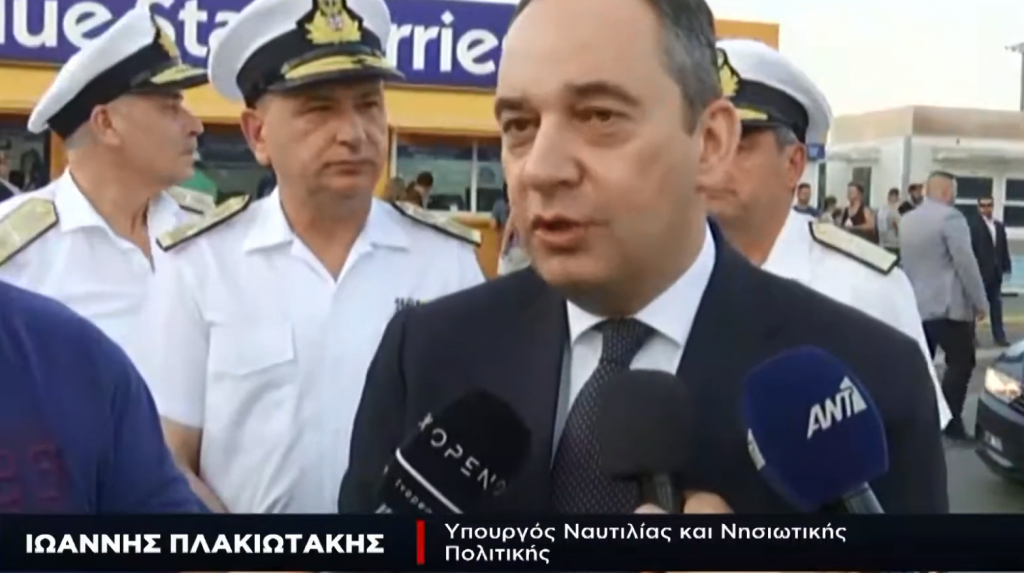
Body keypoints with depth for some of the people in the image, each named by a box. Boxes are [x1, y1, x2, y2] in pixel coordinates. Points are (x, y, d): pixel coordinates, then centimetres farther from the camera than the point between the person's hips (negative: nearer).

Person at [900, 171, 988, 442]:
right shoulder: (950, 217, -13)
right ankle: (951, 421, -3)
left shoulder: (906, 220, 12)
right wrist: (980, 301, -10)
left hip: (915, 306, 8)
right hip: (949, 306, -7)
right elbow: (966, 262, -16)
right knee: (960, 363, 1)